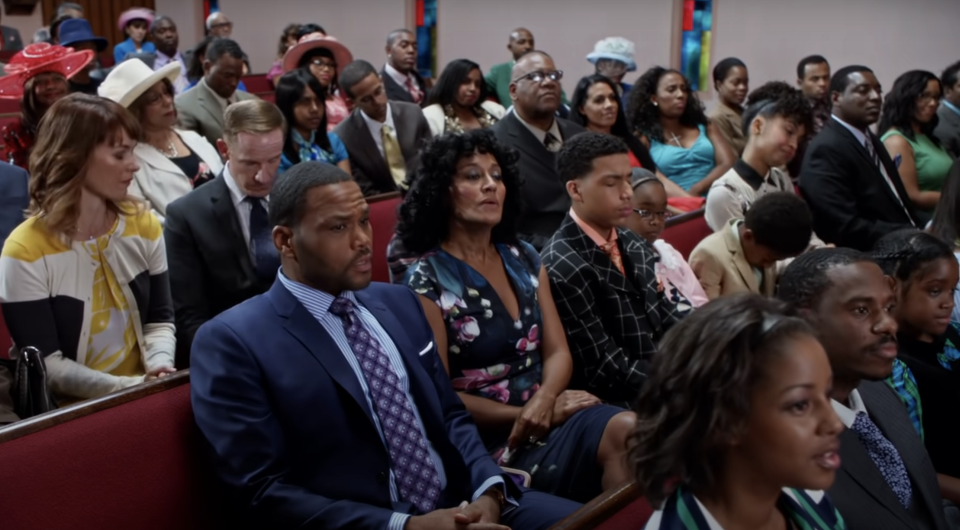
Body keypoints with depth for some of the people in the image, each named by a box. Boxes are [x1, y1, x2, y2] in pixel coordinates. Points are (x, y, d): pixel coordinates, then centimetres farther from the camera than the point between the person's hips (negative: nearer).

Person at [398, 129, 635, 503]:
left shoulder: (523, 258, 12)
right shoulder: (426, 281, -6)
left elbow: (557, 352, 9)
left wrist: (544, 401, -13)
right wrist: (524, 414, -9)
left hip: (548, 413, 6)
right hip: (490, 441, -6)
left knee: (629, 429, -26)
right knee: (621, 433, -28)